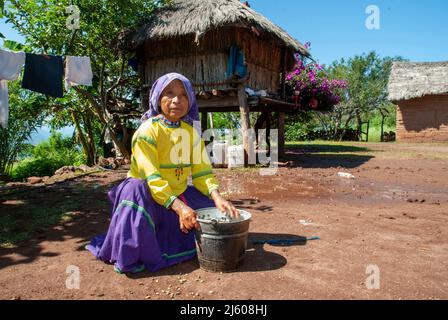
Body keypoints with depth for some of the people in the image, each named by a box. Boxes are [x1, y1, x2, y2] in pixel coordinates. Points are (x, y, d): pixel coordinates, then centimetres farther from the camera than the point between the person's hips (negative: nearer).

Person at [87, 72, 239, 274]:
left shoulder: (191, 132, 1)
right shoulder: (147, 130, -17)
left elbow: (202, 172, -4)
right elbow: (151, 177, -26)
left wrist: (217, 197, -23)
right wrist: (179, 207, -37)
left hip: (178, 194, 6)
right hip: (148, 194, -5)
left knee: (216, 210, -5)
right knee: (136, 190, -36)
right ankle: (129, 256, -19)